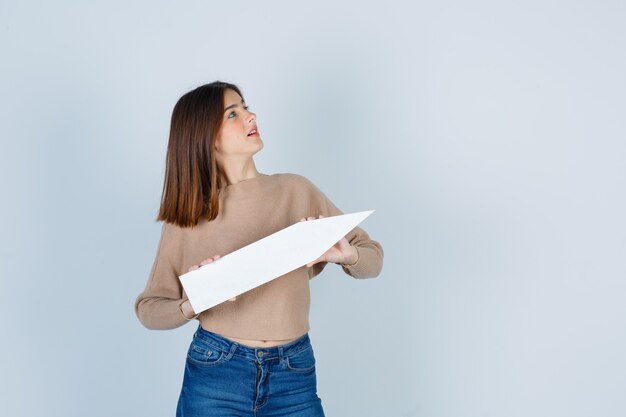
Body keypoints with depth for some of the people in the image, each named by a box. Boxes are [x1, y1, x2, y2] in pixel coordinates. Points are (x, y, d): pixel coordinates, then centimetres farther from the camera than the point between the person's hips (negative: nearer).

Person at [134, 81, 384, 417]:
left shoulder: (295, 191, 0)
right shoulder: (186, 218, -2)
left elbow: (373, 256, 4)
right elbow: (147, 307, 4)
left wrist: (346, 256, -19)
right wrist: (191, 306, -17)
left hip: (295, 377, 1)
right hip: (215, 374, -1)